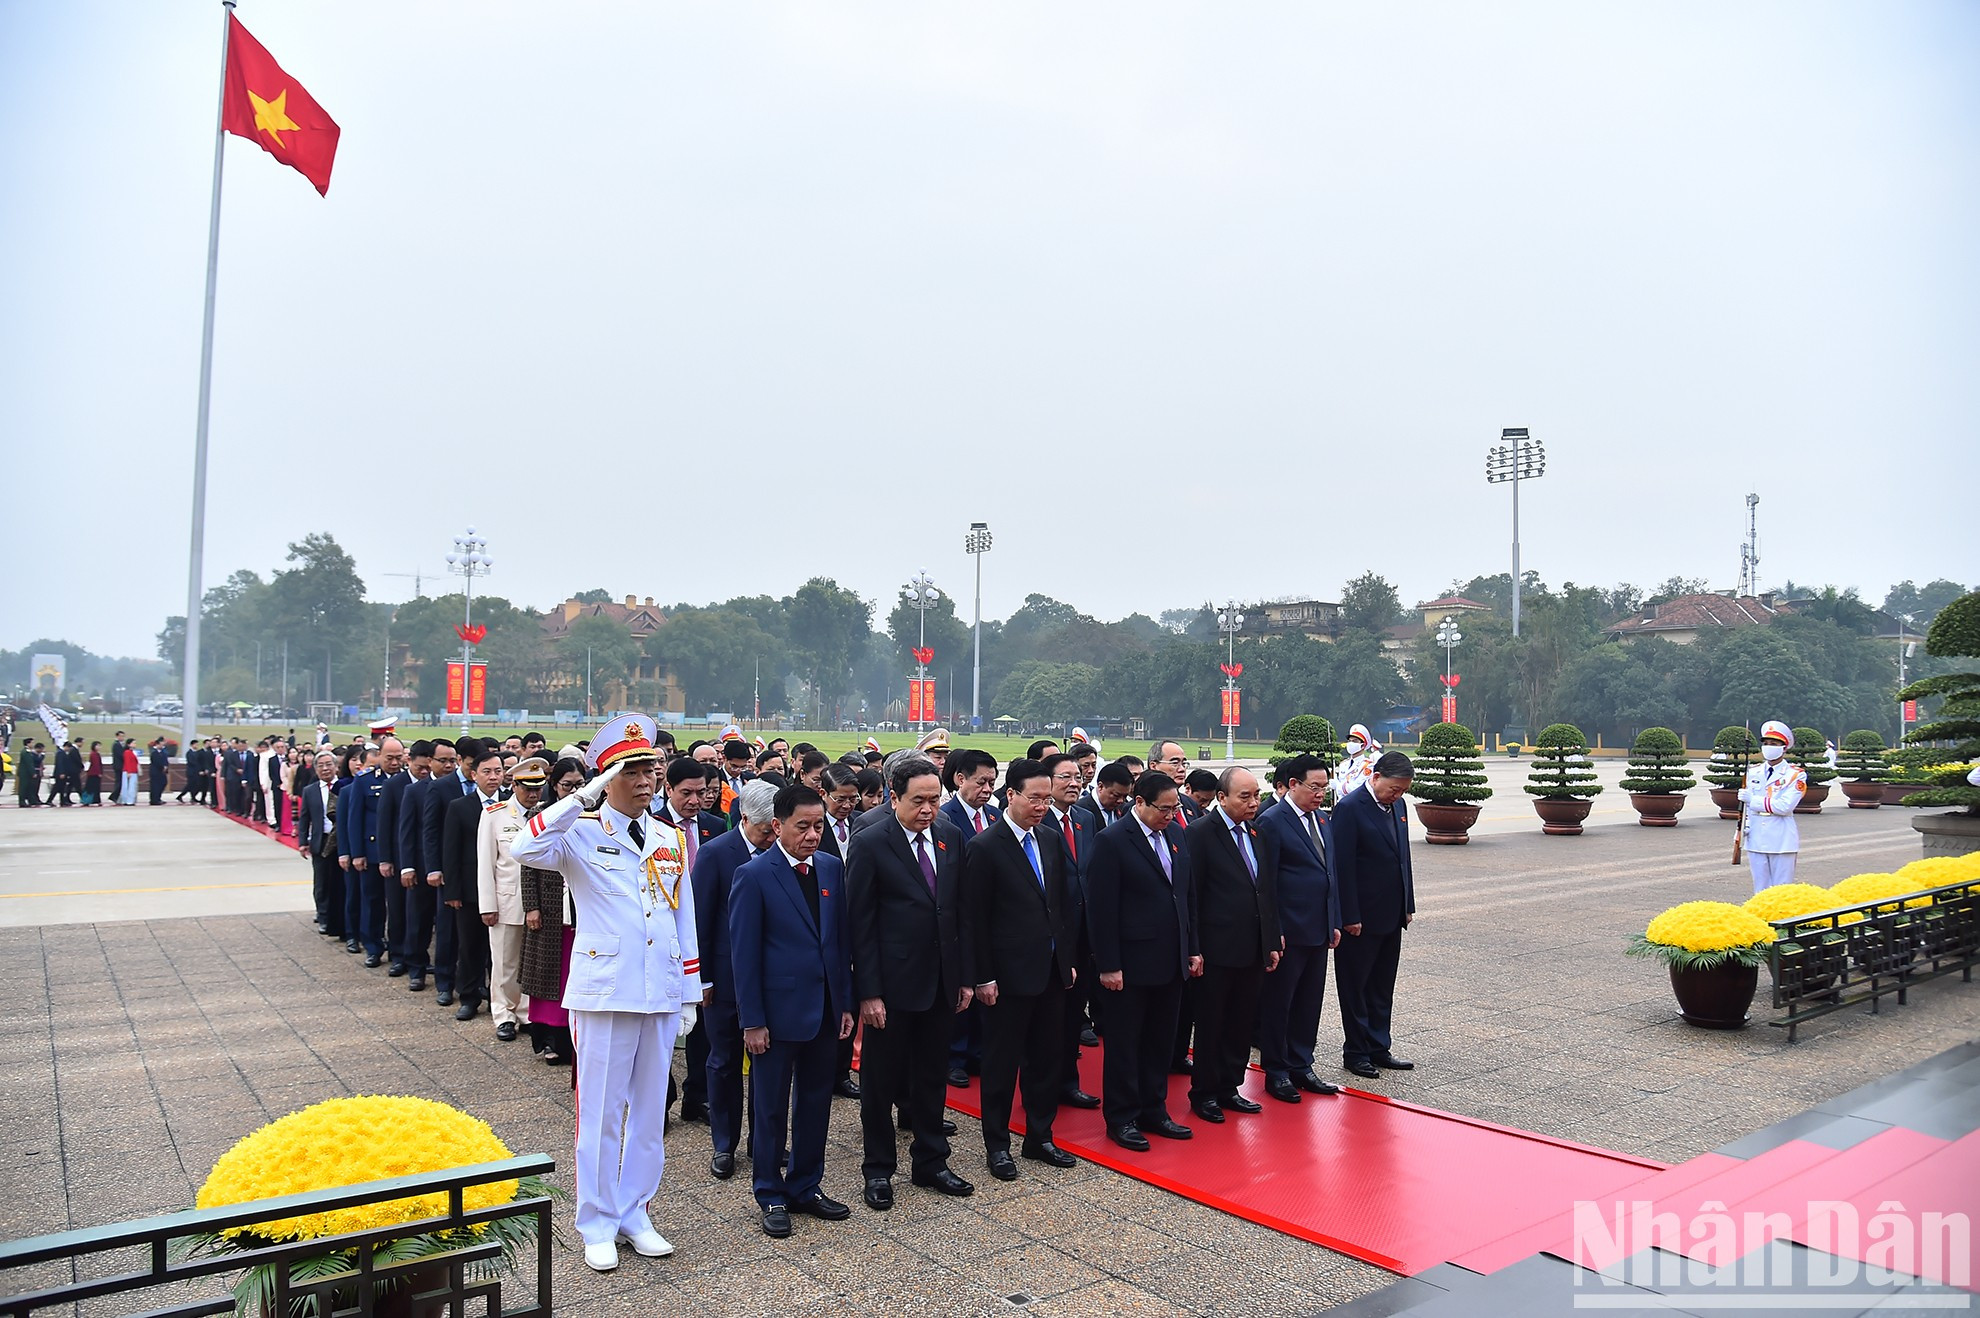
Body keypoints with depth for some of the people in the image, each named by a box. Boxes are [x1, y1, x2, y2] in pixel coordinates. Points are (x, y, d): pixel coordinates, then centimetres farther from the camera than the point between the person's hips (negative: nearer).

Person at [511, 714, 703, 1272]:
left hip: (662, 996, 5)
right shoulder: (581, 834, -5)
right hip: (604, 994, -4)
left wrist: (689, 992, 10)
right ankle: (598, 1225, 20)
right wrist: (586, 796, -30)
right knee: (601, 1111, 5)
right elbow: (526, 848, -28)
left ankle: (634, 1215, 27)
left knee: (650, 1109, 13)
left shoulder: (670, 840, 9)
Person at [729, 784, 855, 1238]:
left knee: (816, 1102, 15)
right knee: (771, 1108, 9)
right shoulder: (754, 876, -12)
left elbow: (841, 939, 8)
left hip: (825, 1009, 5)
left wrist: (846, 1003, 6)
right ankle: (771, 1196, 25)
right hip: (779, 1010, -5)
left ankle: (807, 1187, 31)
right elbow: (744, 953, -10)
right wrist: (752, 1020, -11)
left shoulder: (831, 869, 4)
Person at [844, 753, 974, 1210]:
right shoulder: (870, 845, -12)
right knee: (881, 1080, 10)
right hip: (891, 985, -5)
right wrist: (868, 992, -14)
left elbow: (960, 911, 9)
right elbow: (860, 924, -12)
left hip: (940, 983, 5)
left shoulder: (952, 838, 4)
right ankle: (878, 1169, 26)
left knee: (932, 1077, 17)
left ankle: (930, 1162, 32)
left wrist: (965, 976, 7)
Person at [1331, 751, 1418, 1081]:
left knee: (1382, 987, 16)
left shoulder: (1399, 805, 8)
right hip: (1361, 918, -7)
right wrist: (1349, 917, -17)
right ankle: (1355, 1053, 16)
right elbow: (1342, 865, -17)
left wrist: (1408, 905, 13)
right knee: (1356, 987, 6)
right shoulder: (1350, 807, -16)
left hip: (1392, 916, 8)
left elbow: (1403, 856, 15)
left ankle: (1378, 1049, 26)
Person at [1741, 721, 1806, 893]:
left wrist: (1753, 800, -16)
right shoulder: (1754, 772, 10)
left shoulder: (1795, 774, -5)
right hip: (1756, 839, 4)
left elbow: (1785, 806, -16)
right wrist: (1743, 826, 1)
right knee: (1761, 889, 10)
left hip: (1781, 840, -4)